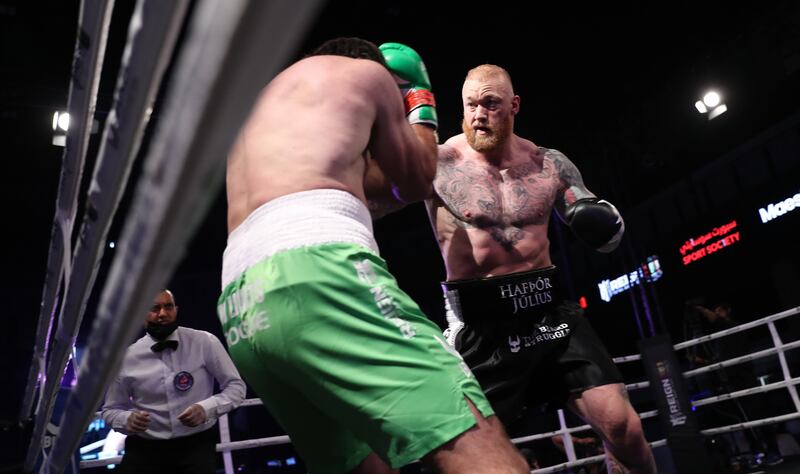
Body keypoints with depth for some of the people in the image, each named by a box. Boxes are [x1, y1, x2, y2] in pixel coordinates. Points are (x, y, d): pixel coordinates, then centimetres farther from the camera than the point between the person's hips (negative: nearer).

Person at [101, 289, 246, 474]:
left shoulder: (205, 342, -6)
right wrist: (127, 420, -13)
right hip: (145, 448, 1)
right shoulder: (125, 357, -2)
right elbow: (110, 410, 10)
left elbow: (236, 386, 0)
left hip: (196, 444, -1)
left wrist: (206, 408, -18)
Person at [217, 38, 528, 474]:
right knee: (473, 435, -15)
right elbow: (415, 182, 27)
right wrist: (419, 99, 40)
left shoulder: (264, 104, 38)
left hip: (245, 312, 8)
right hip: (315, 271, -8)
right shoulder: (364, 72, 18)